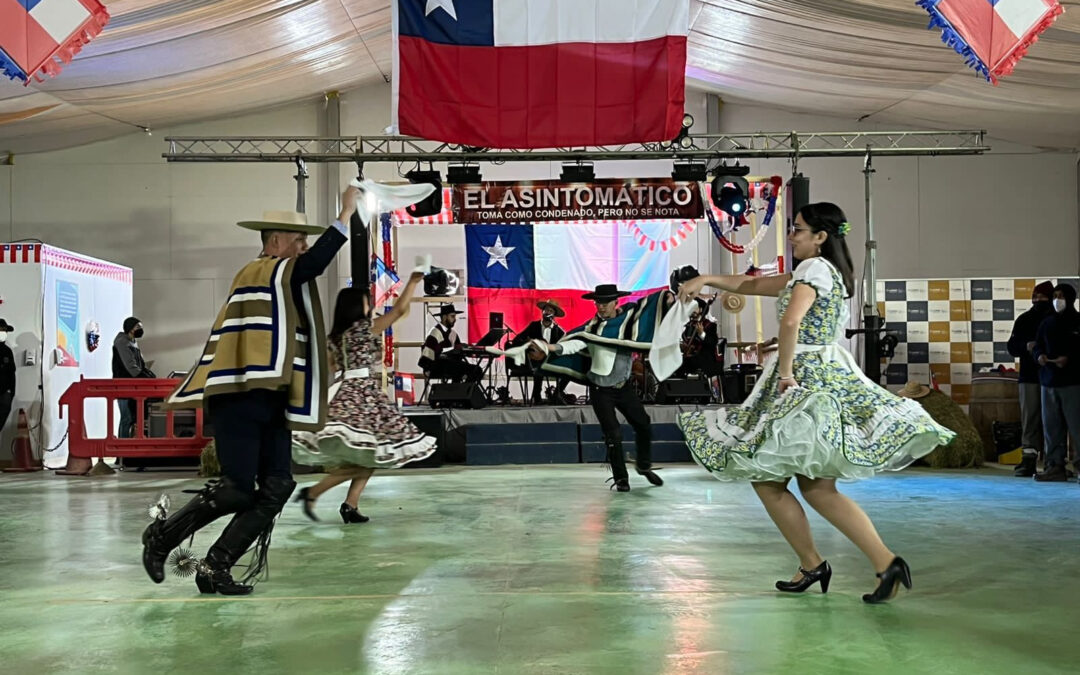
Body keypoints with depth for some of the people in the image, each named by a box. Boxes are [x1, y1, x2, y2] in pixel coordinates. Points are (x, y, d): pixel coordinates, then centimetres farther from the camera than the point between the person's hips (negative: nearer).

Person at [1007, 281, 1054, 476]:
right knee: (1030, 419, 1)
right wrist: (1026, 346, -12)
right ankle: (1029, 458, 2)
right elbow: (1012, 347, 9)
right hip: (1029, 377, 2)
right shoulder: (1024, 319, 11)